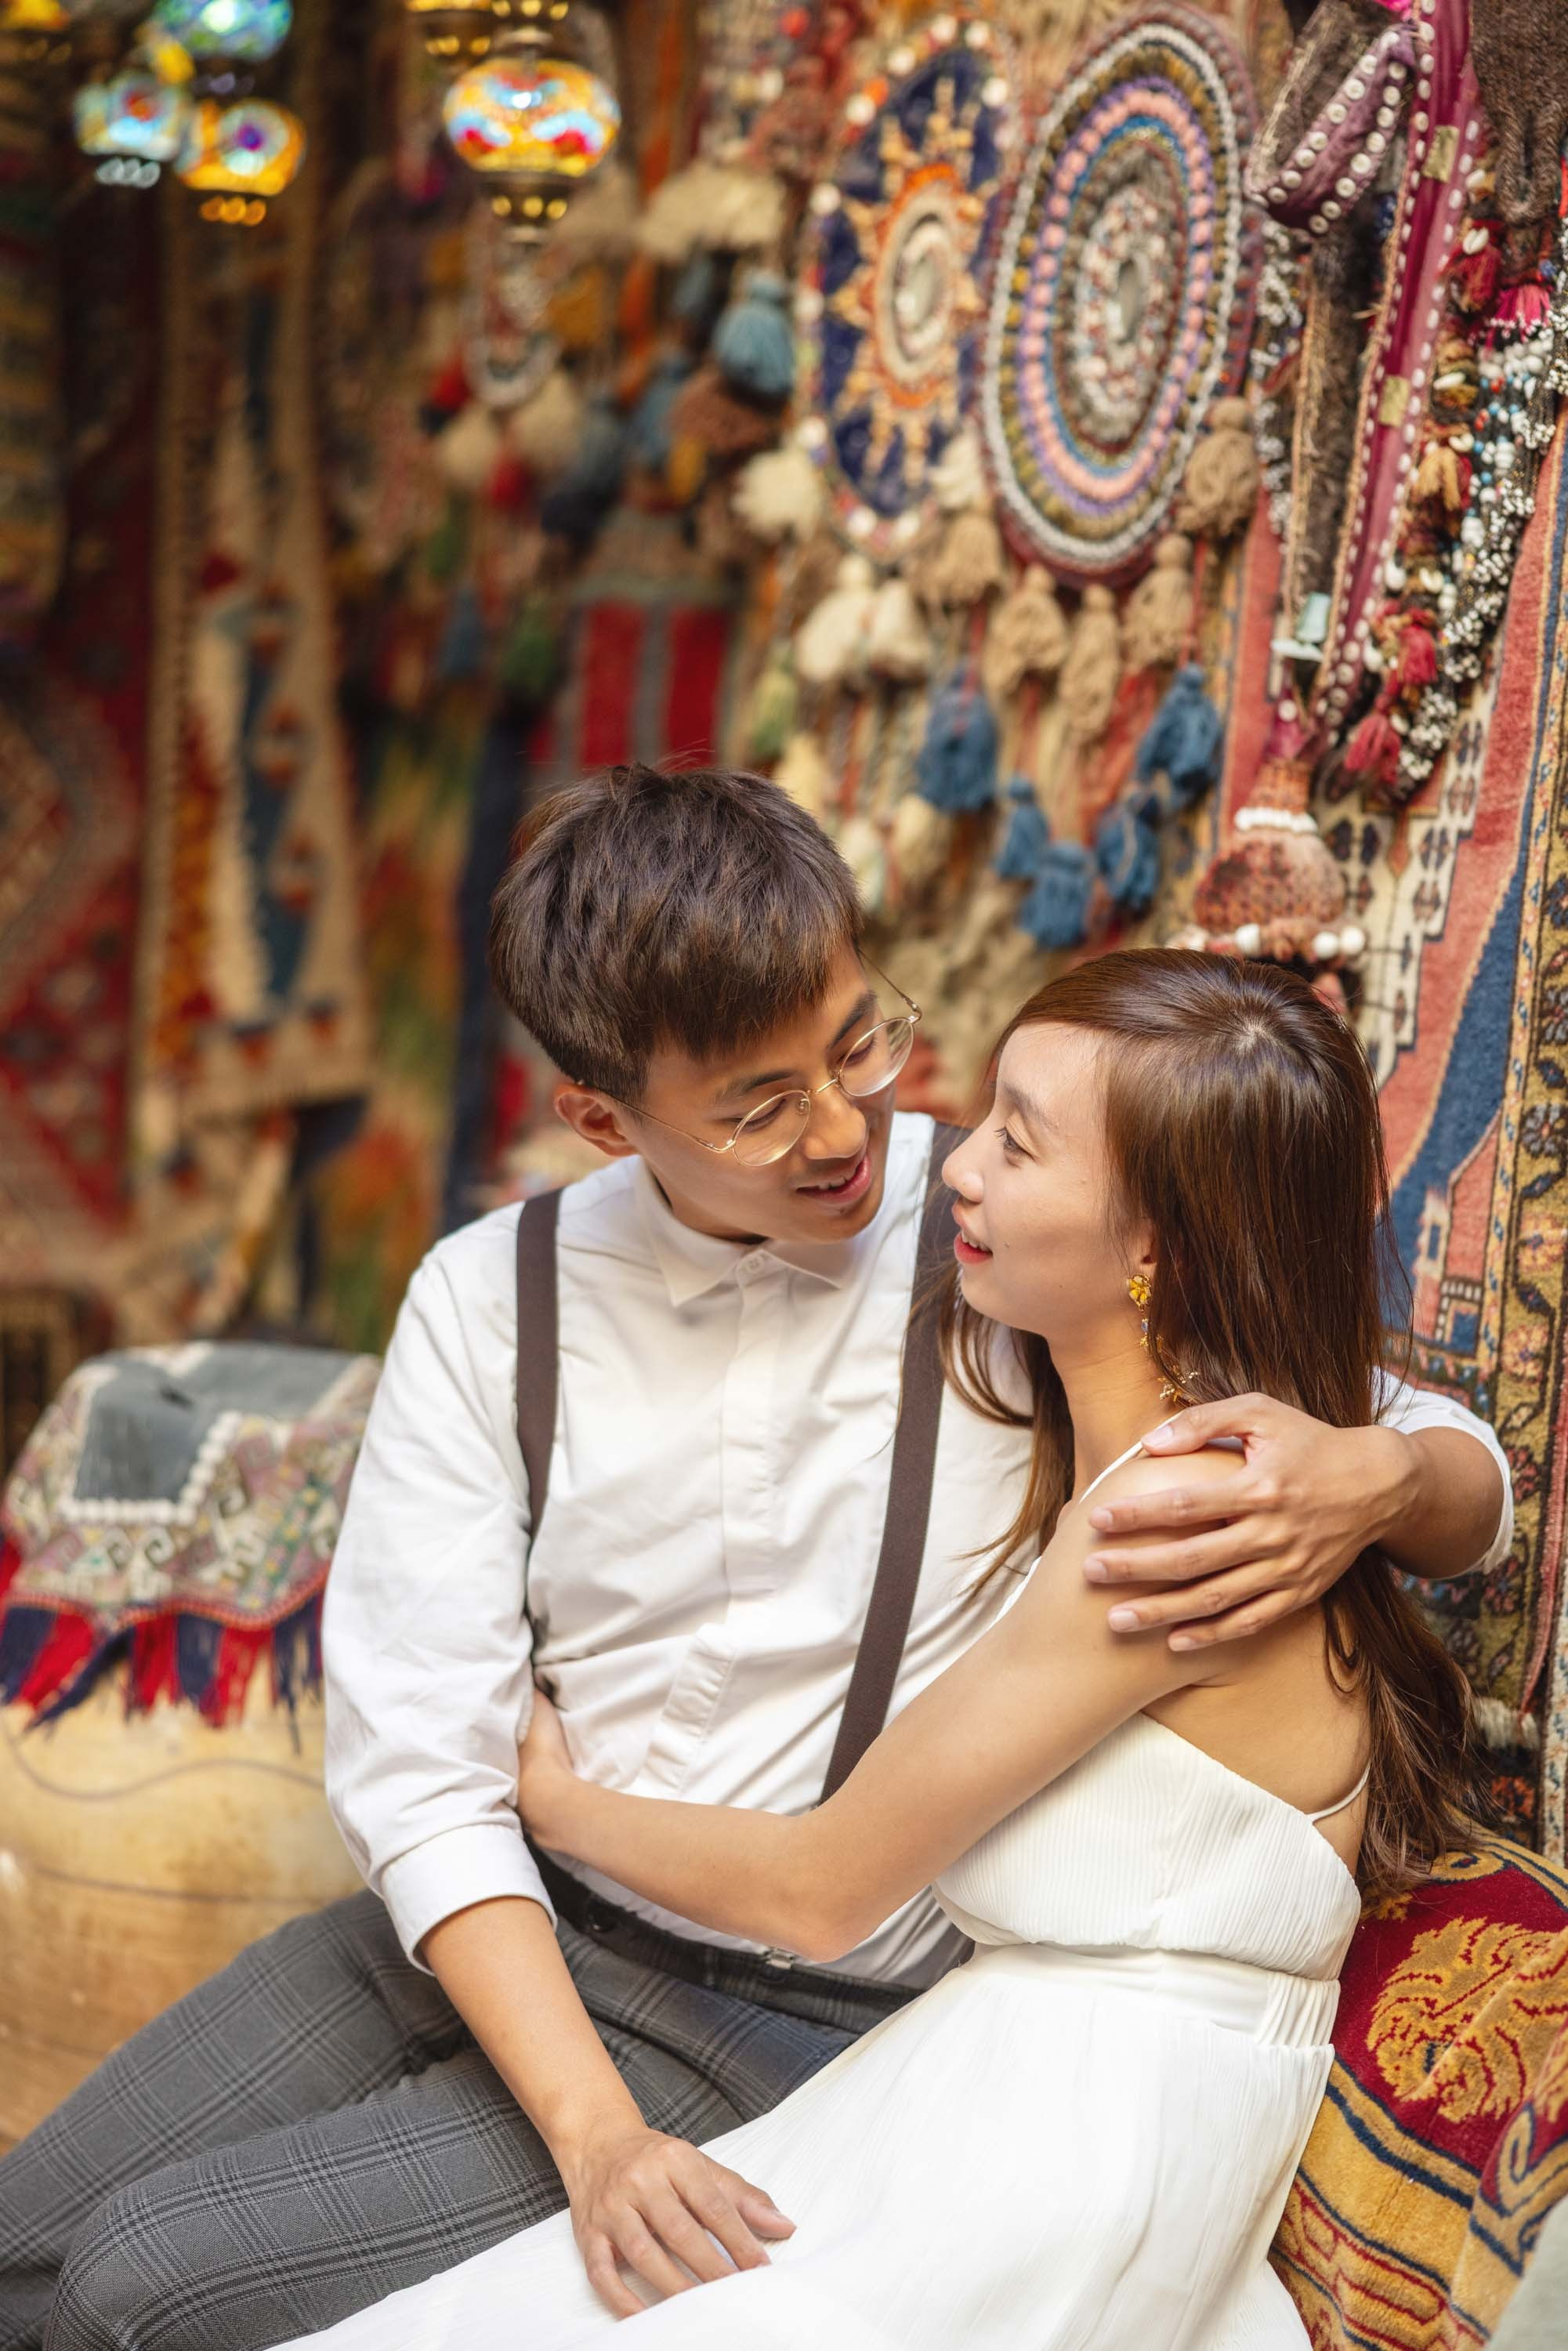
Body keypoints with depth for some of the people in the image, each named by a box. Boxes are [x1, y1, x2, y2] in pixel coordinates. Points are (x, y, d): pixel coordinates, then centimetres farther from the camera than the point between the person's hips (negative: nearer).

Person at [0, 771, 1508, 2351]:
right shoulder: (491, 1301, -4)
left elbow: (1468, 1480, -5)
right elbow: (417, 1763, -10)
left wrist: (1373, 1482, -31)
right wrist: (593, 2130, -23)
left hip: (800, 2027, -4)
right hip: (501, 1933, 4)